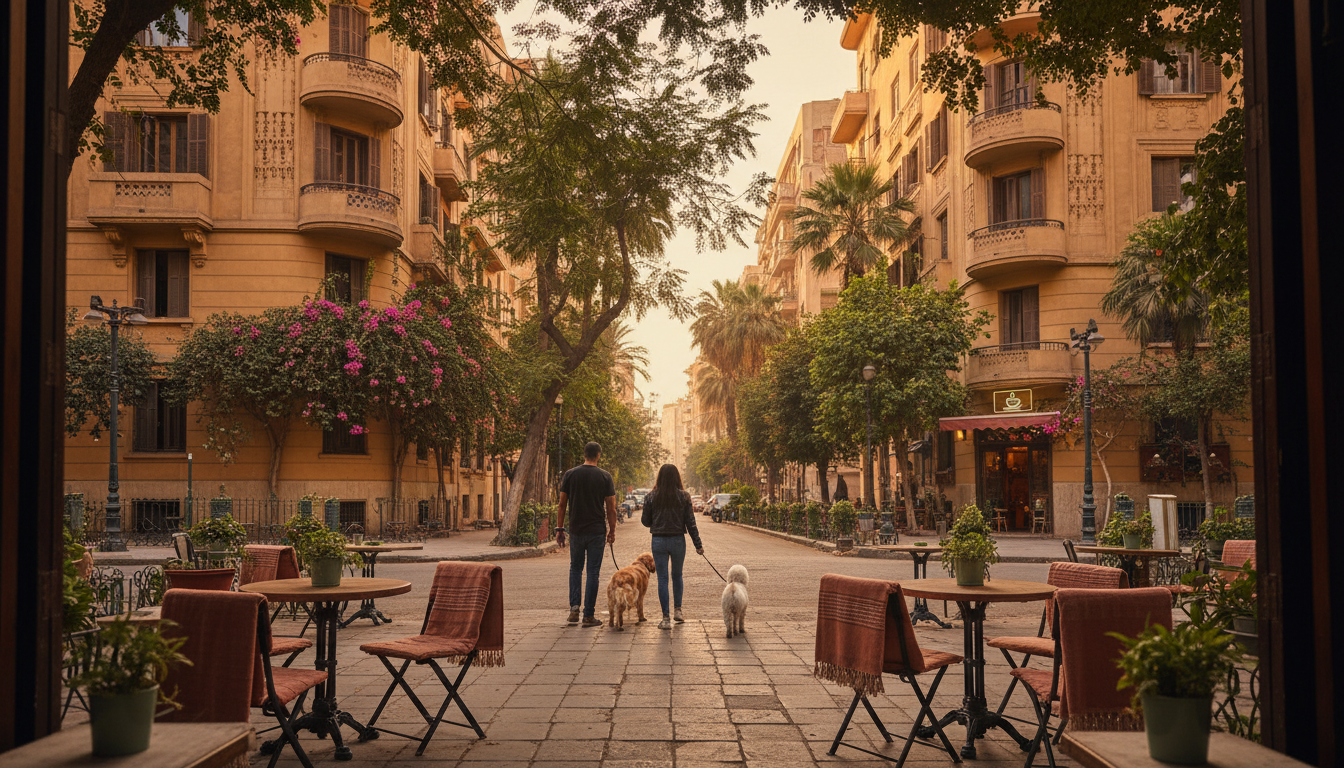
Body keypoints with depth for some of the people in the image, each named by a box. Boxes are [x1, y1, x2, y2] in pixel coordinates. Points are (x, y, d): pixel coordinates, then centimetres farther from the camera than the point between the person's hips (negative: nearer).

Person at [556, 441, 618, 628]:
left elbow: (562, 505, 1)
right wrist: (612, 531, 6)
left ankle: (574, 606, 3)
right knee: (593, 572, 4)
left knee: (575, 568, 18)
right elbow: (611, 508, -3)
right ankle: (588, 615, 5)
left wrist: (559, 529, 7)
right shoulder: (605, 477, -3)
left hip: (576, 531, 2)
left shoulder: (570, 475, 0)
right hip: (597, 532, -2)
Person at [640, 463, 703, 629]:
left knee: (662, 578, 3)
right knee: (677, 575, 21)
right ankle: (678, 610, 22)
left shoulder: (651, 497, -3)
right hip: (678, 541, 1)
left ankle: (666, 619, 2)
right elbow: (690, 523, -2)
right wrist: (698, 544, 3)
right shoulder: (684, 497, -3)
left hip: (659, 541, -1)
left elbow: (646, 522, 2)